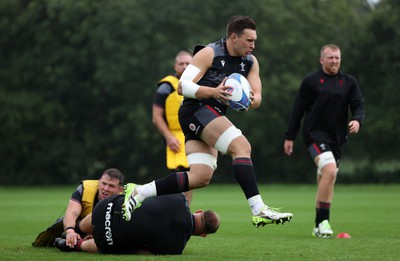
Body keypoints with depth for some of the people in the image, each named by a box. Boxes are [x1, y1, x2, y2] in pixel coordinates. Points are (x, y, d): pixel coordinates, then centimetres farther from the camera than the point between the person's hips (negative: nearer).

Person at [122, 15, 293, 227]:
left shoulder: (250, 62, 11)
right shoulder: (209, 54, -9)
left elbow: (257, 98, 8)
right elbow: (183, 86, -14)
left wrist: (251, 100, -17)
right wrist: (213, 92, -28)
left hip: (213, 116, 8)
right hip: (196, 110, -8)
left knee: (200, 178, -2)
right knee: (242, 146, -24)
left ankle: (139, 192, 3)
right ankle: (258, 210, -31)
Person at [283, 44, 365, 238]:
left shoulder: (349, 82, 11)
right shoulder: (311, 81, 1)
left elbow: (358, 104, 6)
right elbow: (298, 110, 3)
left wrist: (357, 120, -17)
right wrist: (289, 137, 2)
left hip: (337, 138, 5)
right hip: (315, 134, -5)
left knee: (324, 179, 10)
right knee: (330, 171, -24)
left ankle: (319, 226, 18)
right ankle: (322, 222, -22)